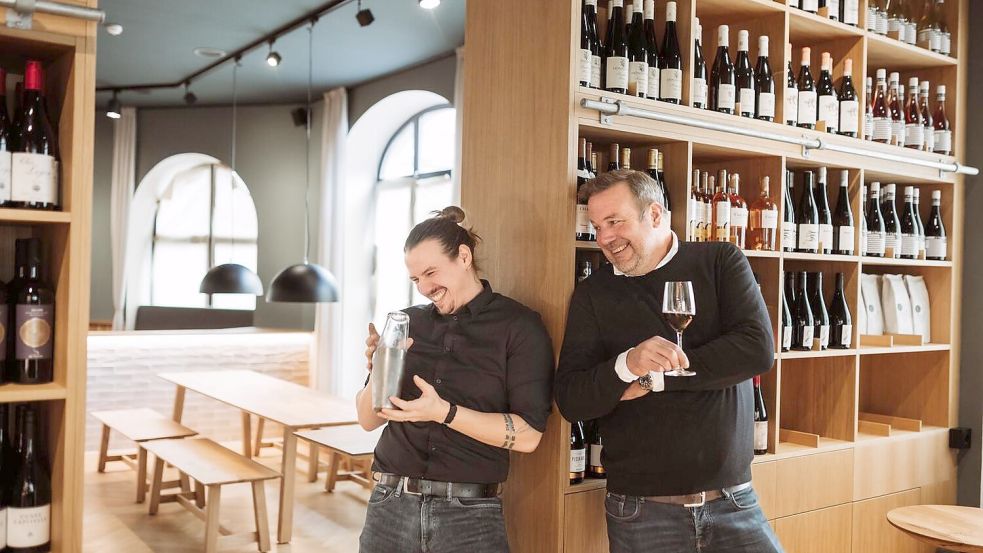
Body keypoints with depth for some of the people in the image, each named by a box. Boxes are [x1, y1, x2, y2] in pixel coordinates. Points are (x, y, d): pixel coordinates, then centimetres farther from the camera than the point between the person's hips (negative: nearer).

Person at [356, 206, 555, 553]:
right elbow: (369, 419, 10)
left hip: (469, 514, -3)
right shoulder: (408, 323, 6)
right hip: (391, 506, 4)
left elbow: (528, 435, -11)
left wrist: (445, 412, -20)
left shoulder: (519, 326, -5)